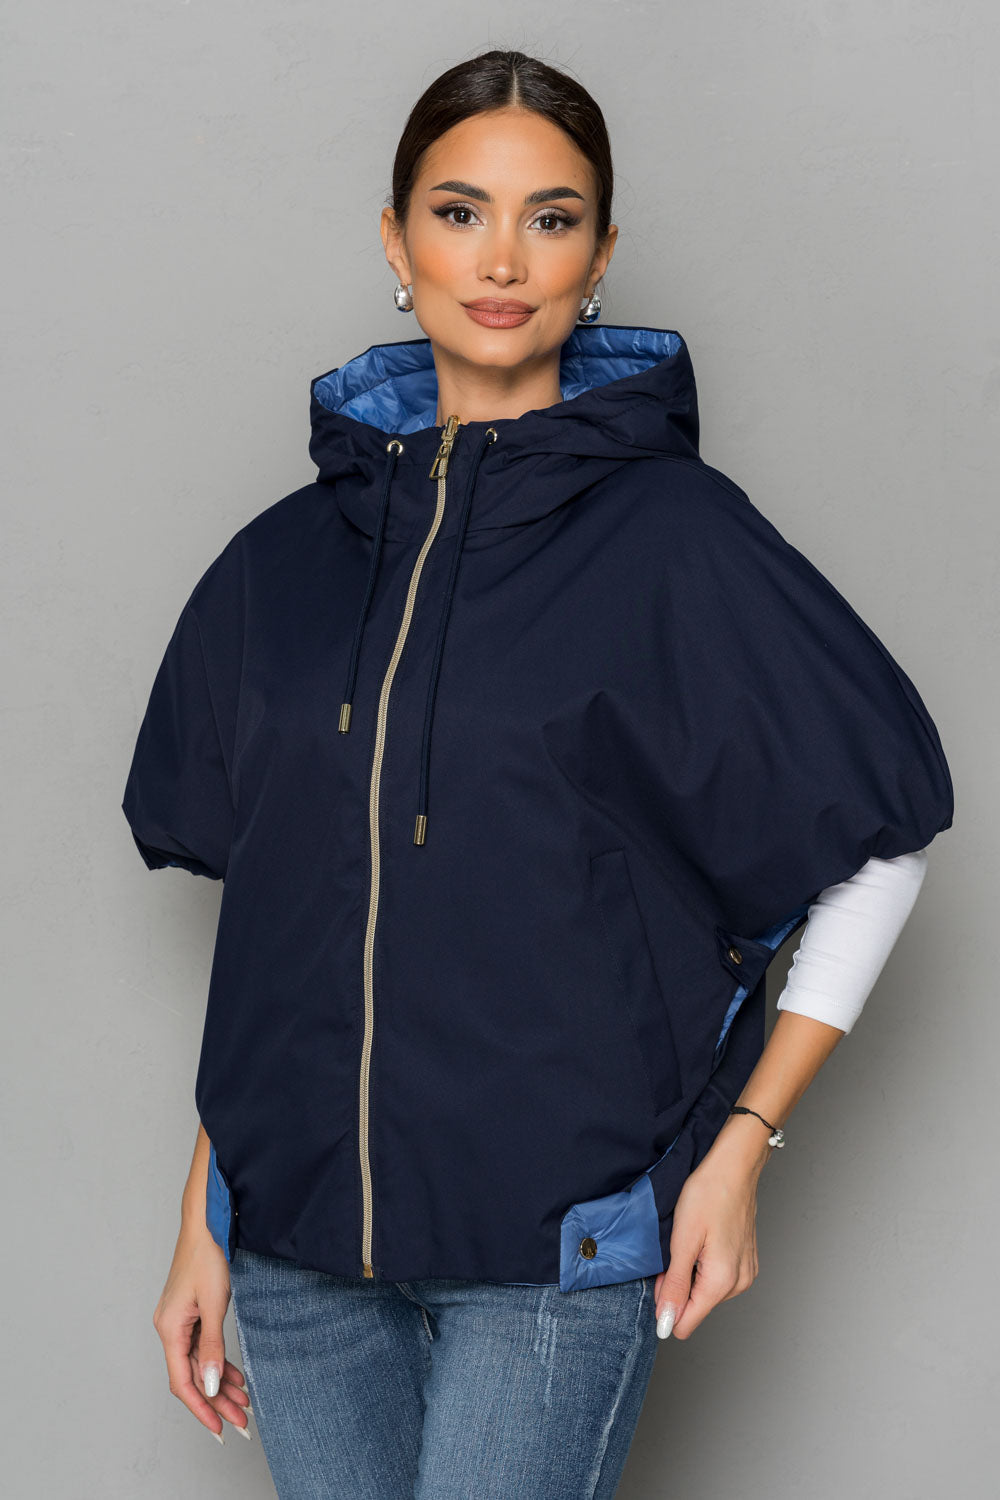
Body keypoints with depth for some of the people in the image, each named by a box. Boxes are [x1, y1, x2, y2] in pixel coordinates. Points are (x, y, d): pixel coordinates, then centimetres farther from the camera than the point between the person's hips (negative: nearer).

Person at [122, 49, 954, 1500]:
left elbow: (885, 829, -1)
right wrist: (206, 1221, 11)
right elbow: (266, 918, 12)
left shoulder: (675, 536, -6)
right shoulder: (282, 562, 7)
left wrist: (744, 1140, -4)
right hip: (298, 1247, 4)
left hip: (557, 1242, -4)